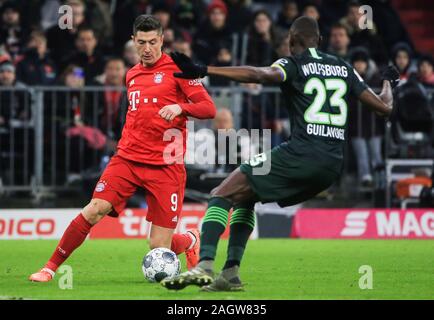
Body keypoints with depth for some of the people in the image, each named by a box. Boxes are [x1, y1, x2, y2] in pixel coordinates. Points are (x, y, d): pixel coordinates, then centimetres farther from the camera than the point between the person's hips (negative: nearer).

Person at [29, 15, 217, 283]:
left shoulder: (176, 69, -2)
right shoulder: (132, 75, 15)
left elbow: (209, 108, -9)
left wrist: (180, 107, -26)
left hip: (165, 165, -4)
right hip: (129, 157, 4)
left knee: (159, 248, -5)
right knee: (95, 209, -19)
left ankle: (190, 241, 30)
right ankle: (51, 267, -9)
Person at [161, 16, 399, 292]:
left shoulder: (294, 64, 0)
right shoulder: (343, 68, 17)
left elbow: (259, 75, -22)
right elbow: (384, 107, 20)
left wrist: (203, 70, -28)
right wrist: (388, 82, 43)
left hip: (301, 154, -7)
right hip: (333, 164, 7)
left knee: (222, 196, -3)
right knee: (245, 198, 24)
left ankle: (204, 266, -23)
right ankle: (231, 274, 13)